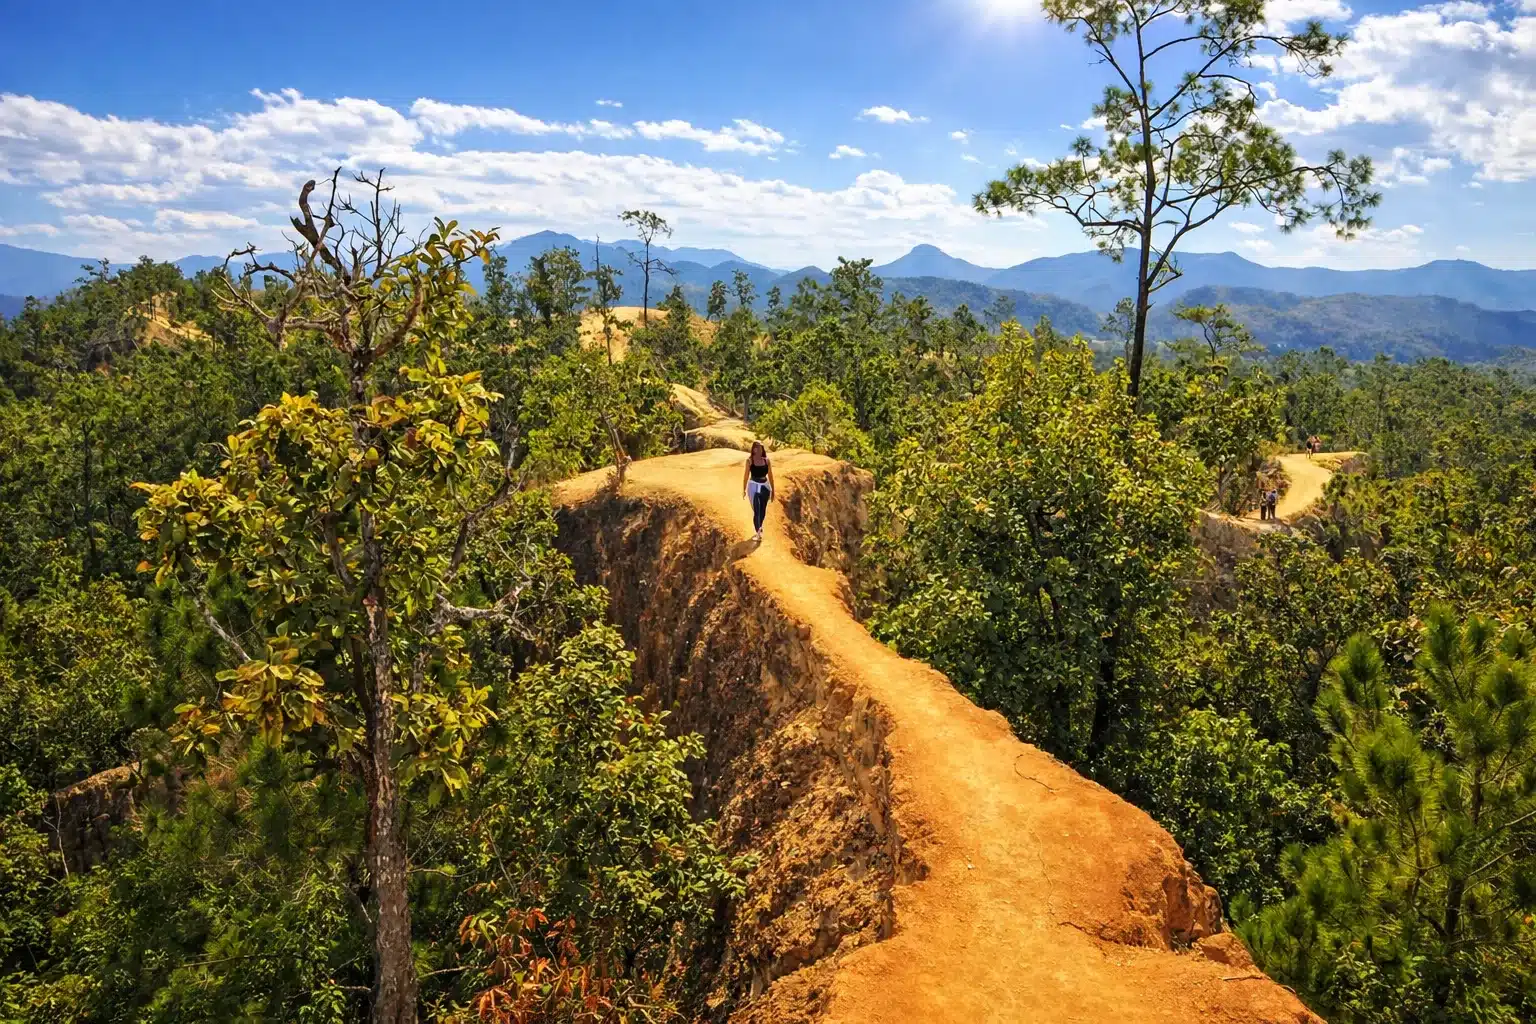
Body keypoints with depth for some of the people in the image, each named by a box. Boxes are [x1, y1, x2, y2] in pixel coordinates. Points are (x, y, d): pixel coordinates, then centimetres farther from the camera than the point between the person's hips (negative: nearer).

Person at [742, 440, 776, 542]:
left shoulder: (766, 460, 0)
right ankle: (758, 533, -1)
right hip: (754, 486, -3)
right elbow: (746, 475, -1)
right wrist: (744, 489, 1)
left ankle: (759, 527, 41)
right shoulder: (750, 460, -6)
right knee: (756, 510, -8)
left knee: (763, 510, 15)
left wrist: (772, 489, 9)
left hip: (765, 486, 3)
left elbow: (770, 475, 6)